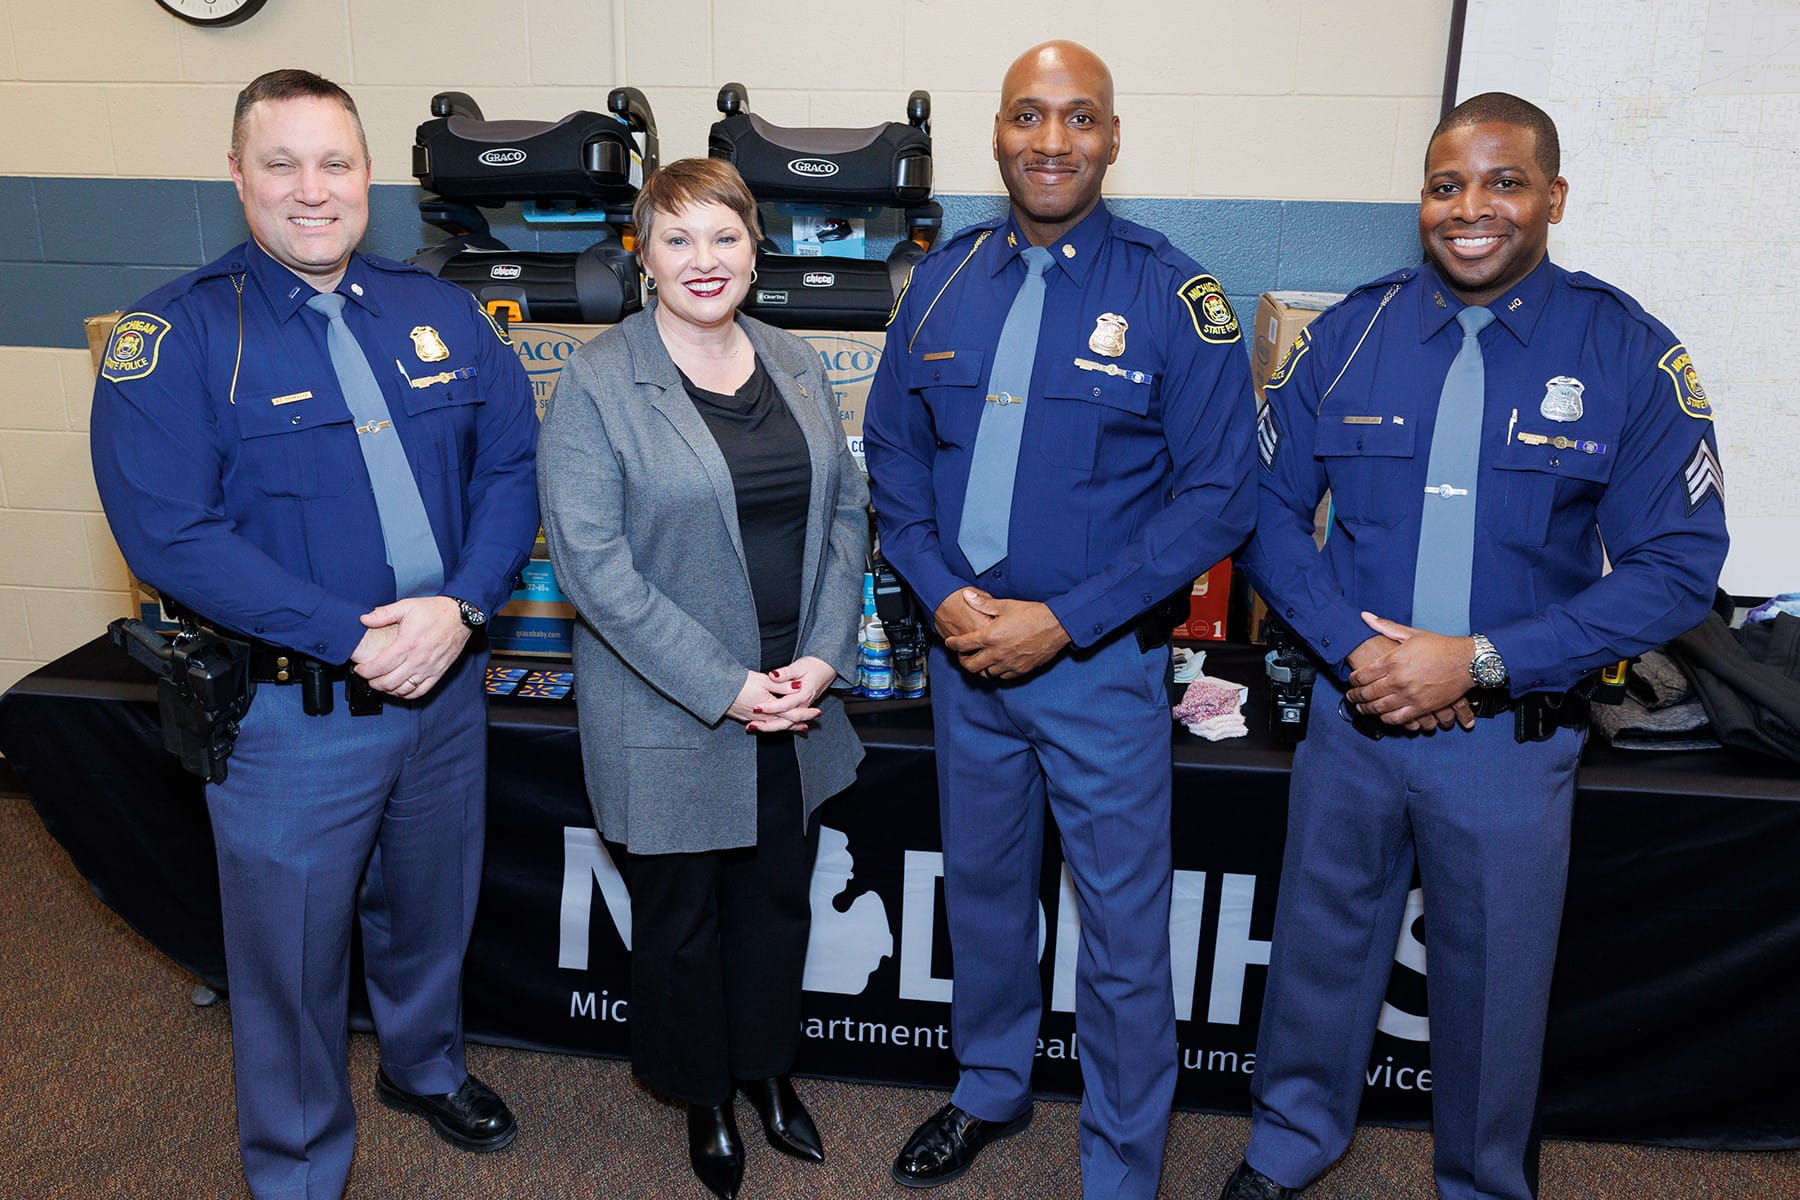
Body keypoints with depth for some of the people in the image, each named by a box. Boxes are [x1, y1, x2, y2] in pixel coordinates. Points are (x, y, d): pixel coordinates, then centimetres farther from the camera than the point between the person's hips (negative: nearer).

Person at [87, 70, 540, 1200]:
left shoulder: (443, 313, 4)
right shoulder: (178, 335, -9)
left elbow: (512, 467, -1)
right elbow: (169, 532, -18)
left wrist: (459, 608, -17)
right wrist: (354, 639, -22)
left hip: (448, 682, 4)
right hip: (291, 711, -4)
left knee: (432, 907, 23)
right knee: (294, 949, 11)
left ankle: (428, 1065, 52)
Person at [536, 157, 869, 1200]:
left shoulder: (797, 368, 5)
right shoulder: (599, 383, -11)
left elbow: (846, 513, 5)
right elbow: (591, 560, -17)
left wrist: (823, 657, -8)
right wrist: (724, 686, -19)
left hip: (796, 701, 5)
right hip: (669, 715, -4)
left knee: (779, 896, 19)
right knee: (683, 912, 14)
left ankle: (769, 1066, 45)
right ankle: (704, 1093, 39)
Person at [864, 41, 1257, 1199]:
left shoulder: (1175, 297, -10)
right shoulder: (945, 280, 3)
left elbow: (1219, 494, -12)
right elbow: (894, 450, 6)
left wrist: (1064, 621, -18)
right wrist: (944, 594, -9)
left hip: (1101, 660, -4)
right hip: (965, 651, 4)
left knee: (1123, 930, 6)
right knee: (982, 889, 21)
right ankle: (991, 1090, 46)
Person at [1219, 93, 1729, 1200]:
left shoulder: (1630, 355, -7)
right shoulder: (1351, 334, -2)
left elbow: (1678, 567, -9)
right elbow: (1270, 508, 0)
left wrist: (1482, 661, -18)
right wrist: (1353, 646, -15)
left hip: (1513, 737, -1)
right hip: (1351, 716, 2)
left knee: (1494, 985, 15)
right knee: (1322, 947, 18)